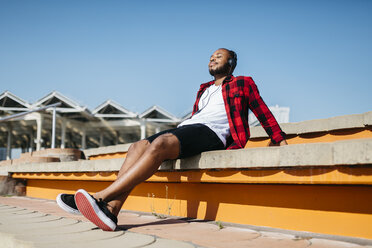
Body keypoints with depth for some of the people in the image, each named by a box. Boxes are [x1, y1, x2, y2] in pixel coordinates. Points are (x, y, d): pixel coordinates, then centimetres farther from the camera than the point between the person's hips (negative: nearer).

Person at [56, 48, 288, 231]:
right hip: (187, 126, 7)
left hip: (212, 133, -7)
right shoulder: (204, 89, 35)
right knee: (138, 147, -18)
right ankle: (111, 209, -35)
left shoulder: (243, 83, 19)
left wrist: (280, 140, 10)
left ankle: (101, 196, -42)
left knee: (160, 143, -34)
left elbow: (263, 112, 16)